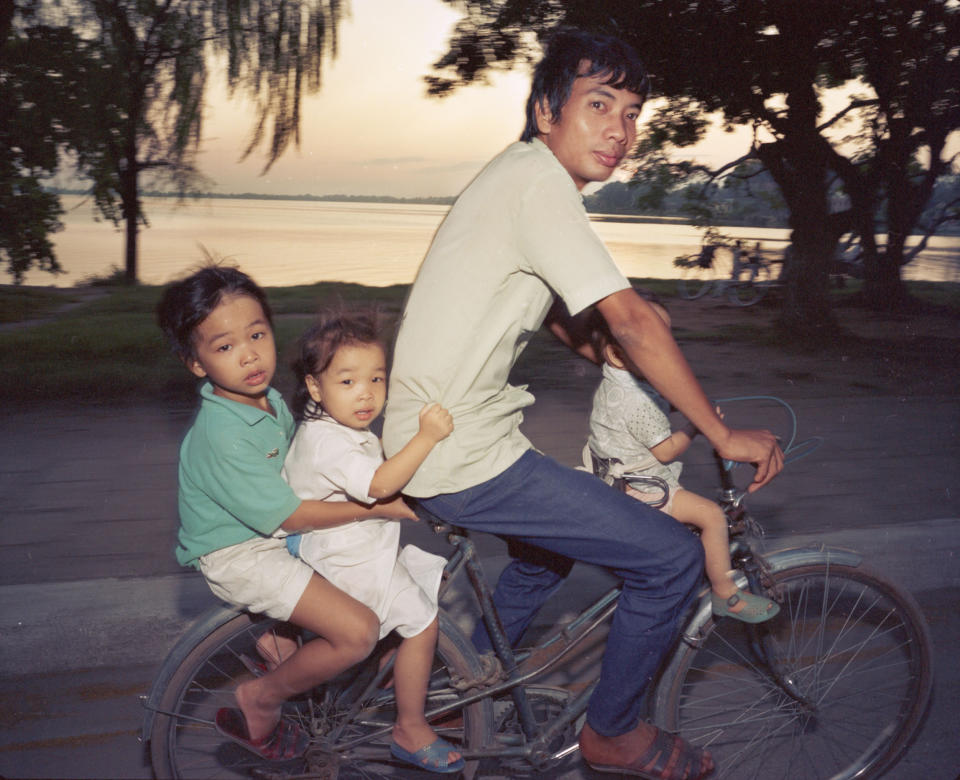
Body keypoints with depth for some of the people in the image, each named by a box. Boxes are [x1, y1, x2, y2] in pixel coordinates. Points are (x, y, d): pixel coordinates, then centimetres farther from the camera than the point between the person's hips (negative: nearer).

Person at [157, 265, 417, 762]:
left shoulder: (271, 401, 1)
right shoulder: (223, 434, -28)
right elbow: (287, 516, -24)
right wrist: (380, 508, -20)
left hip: (273, 533, 10)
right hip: (237, 554, -9)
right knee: (358, 631, -22)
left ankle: (278, 643, 28)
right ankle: (258, 702, 1)